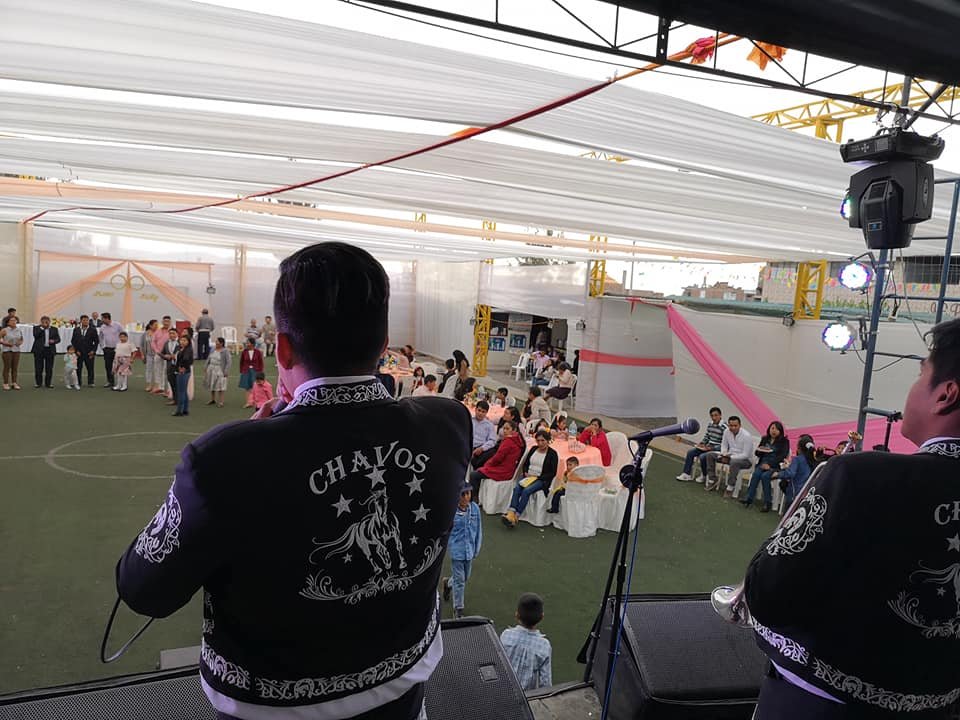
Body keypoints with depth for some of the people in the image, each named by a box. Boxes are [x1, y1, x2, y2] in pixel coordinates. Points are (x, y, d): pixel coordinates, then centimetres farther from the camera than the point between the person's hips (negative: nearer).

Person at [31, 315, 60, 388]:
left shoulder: (54, 329, 11)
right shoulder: (36, 328, 5)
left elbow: (58, 339, 9)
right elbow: (36, 335, -13)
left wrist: (54, 341, -11)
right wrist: (42, 327, -11)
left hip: (50, 350, 1)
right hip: (39, 350, -1)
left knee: (49, 368, 3)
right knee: (38, 368, 3)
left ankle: (48, 383, 10)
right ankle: (38, 383, 12)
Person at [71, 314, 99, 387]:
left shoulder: (93, 330, 2)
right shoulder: (76, 329, 7)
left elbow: (96, 341, 3)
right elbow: (73, 341, 9)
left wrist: (93, 351, -5)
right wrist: (76, 350, 0)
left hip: (89, 353, -1)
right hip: (79, 353, 1)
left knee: (90, 369, 1)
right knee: (78, 369, 4)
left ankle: (90, 383, 9)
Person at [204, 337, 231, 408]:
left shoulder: (225, 351, -11)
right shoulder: (213, 349, 7)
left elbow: (229, 361, -12)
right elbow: (208, 358, 16)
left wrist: (226, 372, -16)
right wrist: (206, 368, 12)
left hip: (220, 370, -6)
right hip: (211, 369, 6)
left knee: (220, 386, -3)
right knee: (211, 385, 14)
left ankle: (220, 402, 4)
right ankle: (212, 400, 29)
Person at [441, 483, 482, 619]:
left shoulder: (475, 508, -8)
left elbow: (478, 529, 2)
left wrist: (477, 549, 5)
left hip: (470, 550, 4)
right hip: (457, 550, -4)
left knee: (466, 577, 21)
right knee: (459, 580, 5)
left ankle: (447, 583, 50)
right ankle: (458, 608, 24)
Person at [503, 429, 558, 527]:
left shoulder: (552, 454, -3)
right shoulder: (533, 449, 13)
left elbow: (553, 473, -6)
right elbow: (525, 464, 18)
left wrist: (537, 477, -13)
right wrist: (525, 472, -3)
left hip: (541, 479, -4)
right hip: (527, 476, 4)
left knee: (526, 491, -32)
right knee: (517, 488, -27)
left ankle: (516, 517, -34)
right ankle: (510, 514, -40)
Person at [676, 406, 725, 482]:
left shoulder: (724, 427, -18)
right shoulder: (710, 425, 6)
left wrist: (711, 448, -24)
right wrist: (701, 443, 1)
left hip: (717, 450, -8)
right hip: (708, 447, 8)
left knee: (702, 456, -28)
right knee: (690, 452, -3)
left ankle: (704, 476, 0)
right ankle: (686, 474, 2)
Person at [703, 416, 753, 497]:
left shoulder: (746, 436, -25)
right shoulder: (727, 432, -6)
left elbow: (745, 455, -24)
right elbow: (724, 445, 11)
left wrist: (730, 457, -26)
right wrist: (724, 455, -9)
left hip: (745, 459, -7)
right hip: (730, 455, 7)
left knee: (734, 462, -41)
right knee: (710, 454, -3)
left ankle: (730, 488, -26)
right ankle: (712, 480, 4)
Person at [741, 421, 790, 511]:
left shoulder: (784, 441, 6)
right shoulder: (765, 439, 18)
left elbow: (783, 456, -6)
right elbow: (756, 453, 19)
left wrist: (770, 464, -17)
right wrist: (760, 450, -6)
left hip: (775, 466, -3)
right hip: (763, 463, 3)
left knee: (765, 476, -31)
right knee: (756, 473, -27)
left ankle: (767, 503, -26)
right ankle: (749, 498, -31)